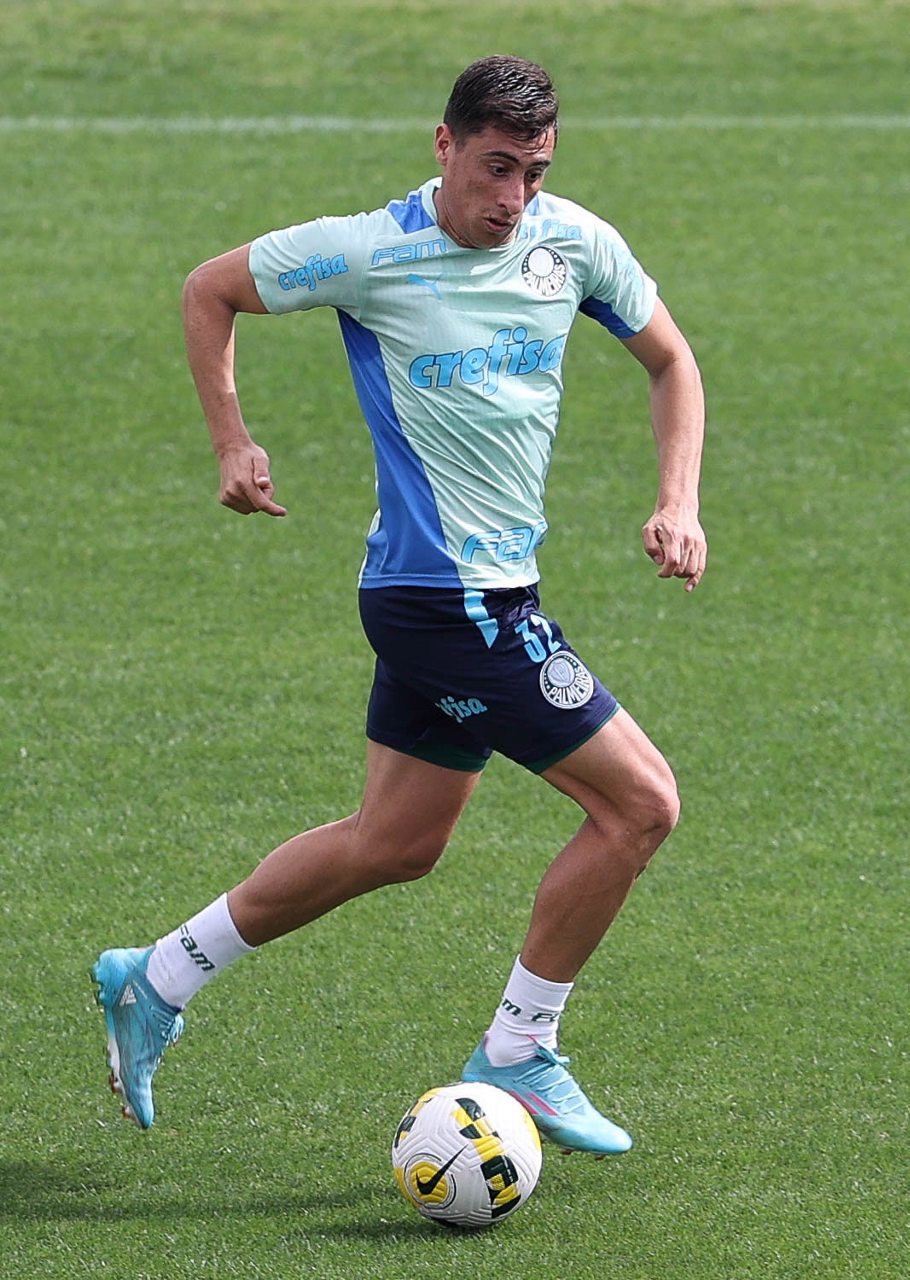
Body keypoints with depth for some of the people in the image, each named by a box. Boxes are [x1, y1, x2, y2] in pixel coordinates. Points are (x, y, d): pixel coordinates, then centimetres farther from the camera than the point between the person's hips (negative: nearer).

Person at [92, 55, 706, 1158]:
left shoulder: (573, 242, 1)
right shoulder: (370, 253, -14)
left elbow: (669, 360, 15)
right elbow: (208, 291, 1)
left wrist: (679, 502, 2)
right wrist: (233, 444, -4)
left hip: (492, 589, 7)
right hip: (445, 597, -7)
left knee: (394, 844, 16)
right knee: (640, 801, -8)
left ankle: (156, 981, 28)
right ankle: (517, 1057, 4)